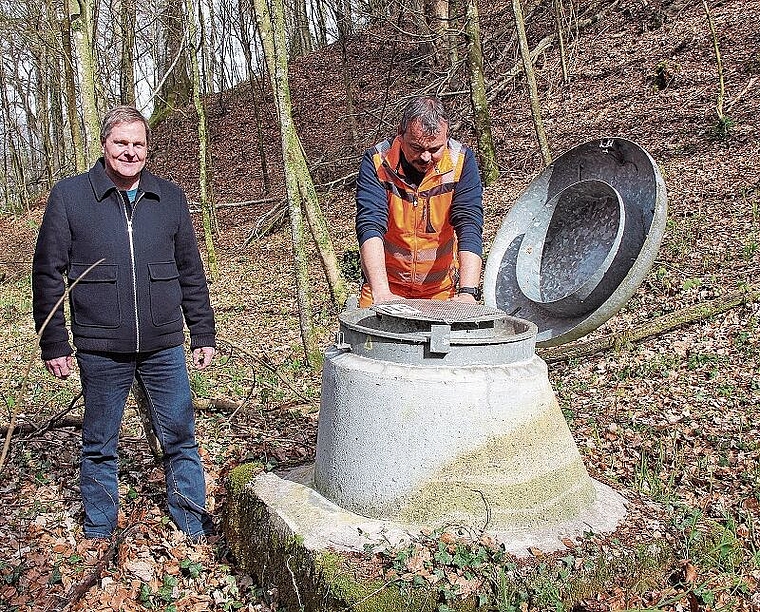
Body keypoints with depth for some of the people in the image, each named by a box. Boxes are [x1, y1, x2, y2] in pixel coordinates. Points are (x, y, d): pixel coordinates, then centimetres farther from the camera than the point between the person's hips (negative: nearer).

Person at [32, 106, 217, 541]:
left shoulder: (170, 198, 6)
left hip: (165, 347, 2)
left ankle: (195, 525, 26)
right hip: (101, 351, -1)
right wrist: (54, 344, -2)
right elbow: (48, 274, 1)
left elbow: (191, 274, 10)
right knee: (99, 447, 13)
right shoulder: (69, 195, -1)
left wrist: (204, 335, 9)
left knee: (180, 439, 10)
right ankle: (99, 534, 32)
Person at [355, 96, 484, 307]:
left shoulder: (461, 161, -11)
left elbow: (469, 226, -19)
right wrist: (381, 293, -38)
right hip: (386, 284, 0)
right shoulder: (377, 161, -14)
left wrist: (467, 292, -33)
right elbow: (369, 226, -24)